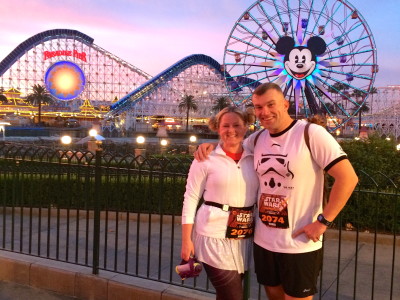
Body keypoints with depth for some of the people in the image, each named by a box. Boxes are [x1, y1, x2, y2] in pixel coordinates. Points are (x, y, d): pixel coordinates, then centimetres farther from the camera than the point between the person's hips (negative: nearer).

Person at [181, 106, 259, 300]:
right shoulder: (206, 158, -6)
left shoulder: (255, 159, 4)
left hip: (245, 238, 4)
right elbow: (190, 199, -5)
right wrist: (186, 240, -7)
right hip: (214, 237, -4)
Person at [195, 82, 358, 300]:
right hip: (263, 241, 6)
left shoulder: (311, 133, -15)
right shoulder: (257, 139, 5)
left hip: (299, 245, -6)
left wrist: (323, 221, -18)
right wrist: (210, 145, 2)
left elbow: (347, 177, -17)